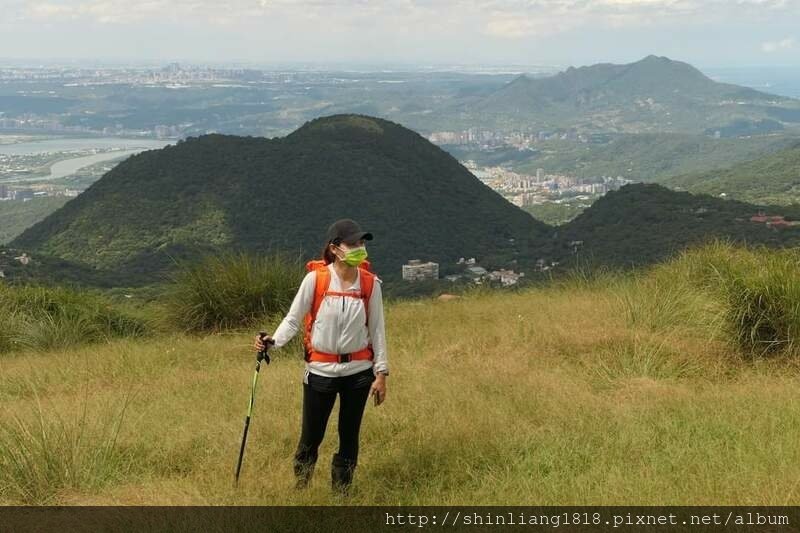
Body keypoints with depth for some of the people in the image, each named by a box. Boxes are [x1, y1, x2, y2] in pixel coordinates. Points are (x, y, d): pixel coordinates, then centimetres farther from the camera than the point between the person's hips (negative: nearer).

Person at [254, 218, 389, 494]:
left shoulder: (370, 283, -3)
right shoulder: (316, 278, -11)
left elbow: (377, 329, 3)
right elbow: (293, 319, -5)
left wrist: (381, 373, 2)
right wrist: (273, 341, -23)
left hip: (359, 371, 2)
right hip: (320, 371, -2)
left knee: (350, 436, 11)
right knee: (311, 437, 3)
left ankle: (341, 493, 27)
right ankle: (299, 489, 23)